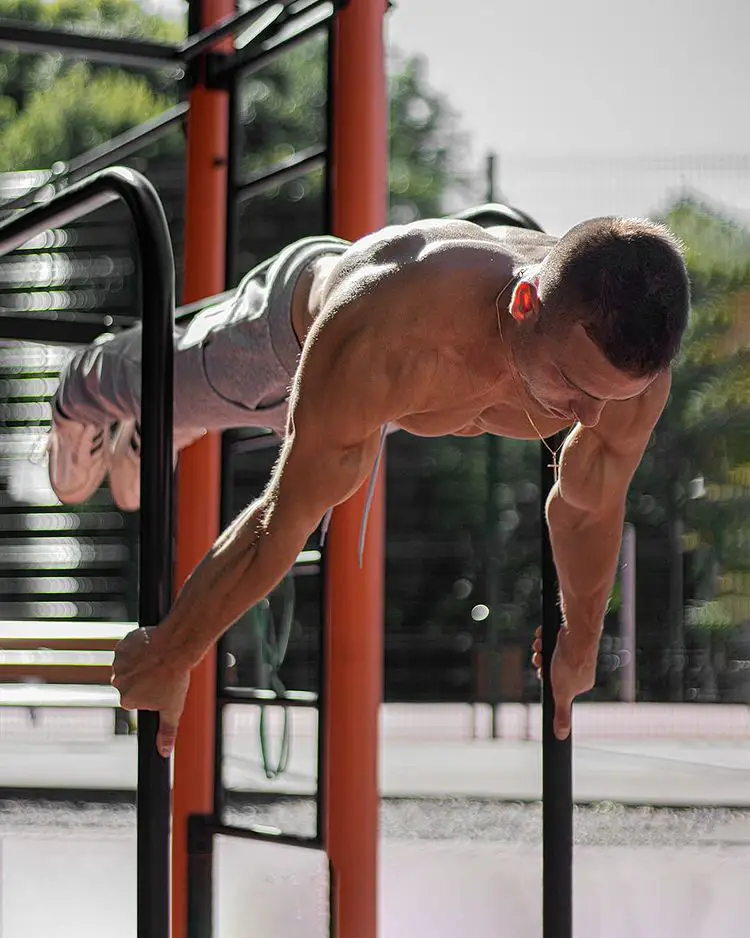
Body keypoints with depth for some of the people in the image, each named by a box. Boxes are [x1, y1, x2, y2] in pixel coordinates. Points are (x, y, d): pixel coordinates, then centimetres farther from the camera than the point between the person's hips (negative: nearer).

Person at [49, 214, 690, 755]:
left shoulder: (628, 360, -41)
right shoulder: (383, 340, -54)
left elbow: (590, 512, -19)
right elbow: (284, 522, -42)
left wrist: (579, 649, -2)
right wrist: (169, 656, -29)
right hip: (295, 323, -4)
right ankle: (81, 395, 66)